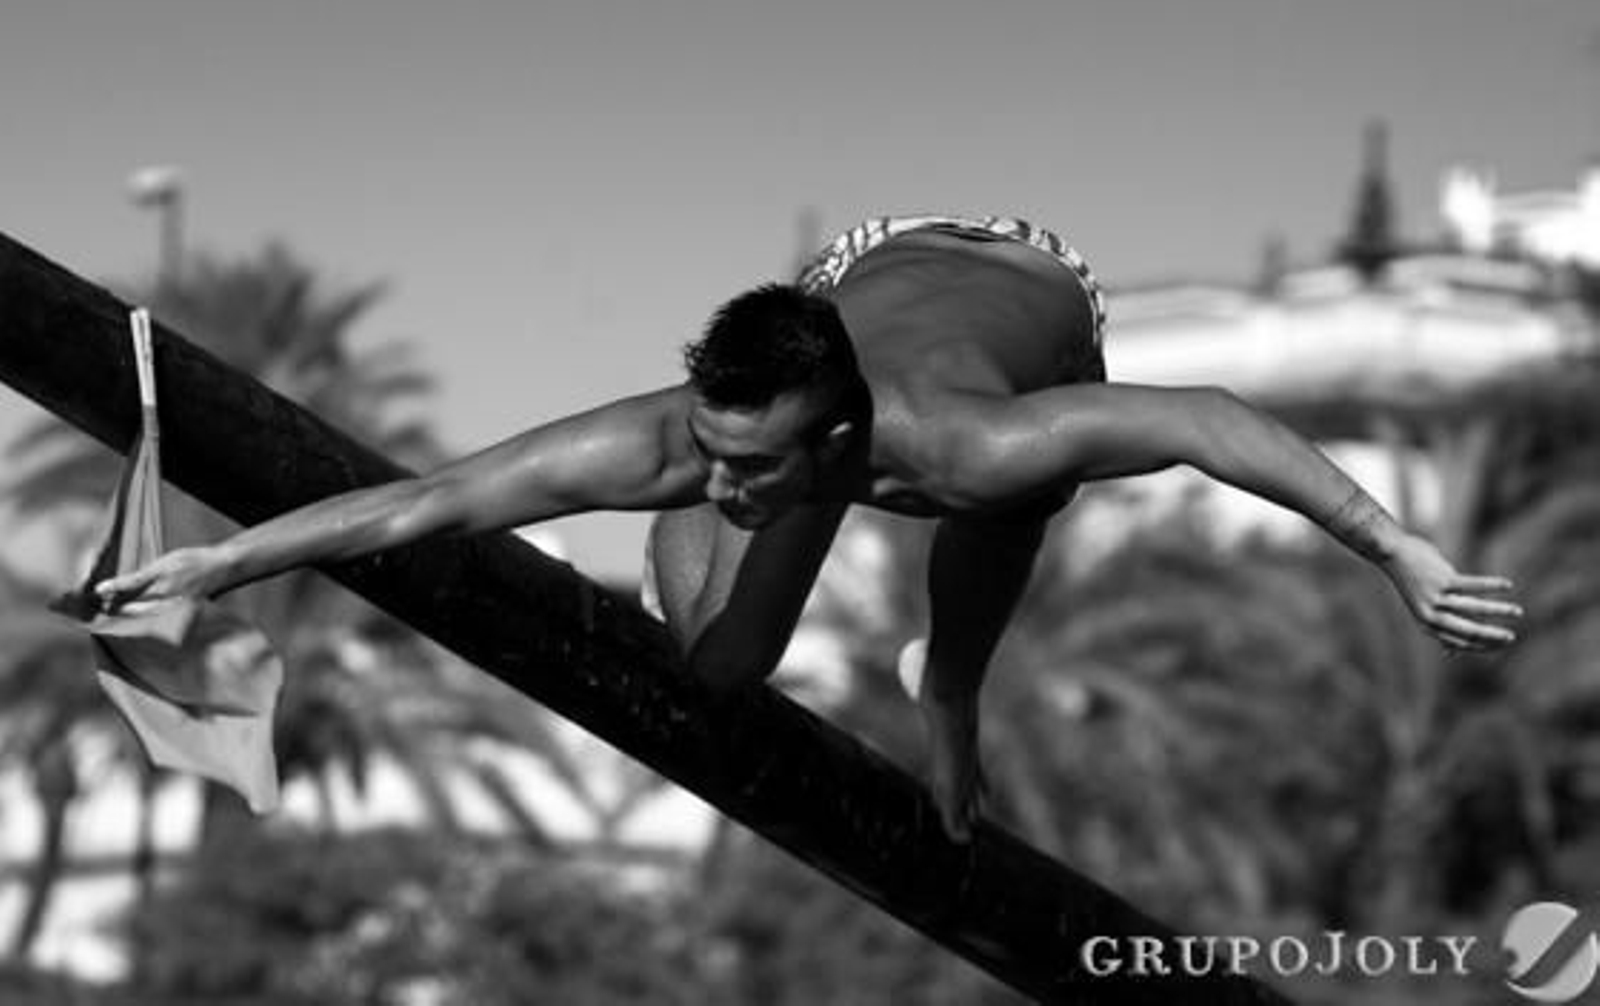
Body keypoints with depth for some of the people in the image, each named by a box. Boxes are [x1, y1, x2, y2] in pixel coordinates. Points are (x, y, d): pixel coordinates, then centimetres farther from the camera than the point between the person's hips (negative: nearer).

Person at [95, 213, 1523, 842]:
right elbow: (431, 500, -41)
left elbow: (1207, 420, -54)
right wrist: (216, 564, -40)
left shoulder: (955, 445, -52)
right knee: (714, 668, -2)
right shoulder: (679, 441, -44)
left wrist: (1402, 556, -57)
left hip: (1040, 296, -1)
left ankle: (948, 697, 49)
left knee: (960, 661, 13)